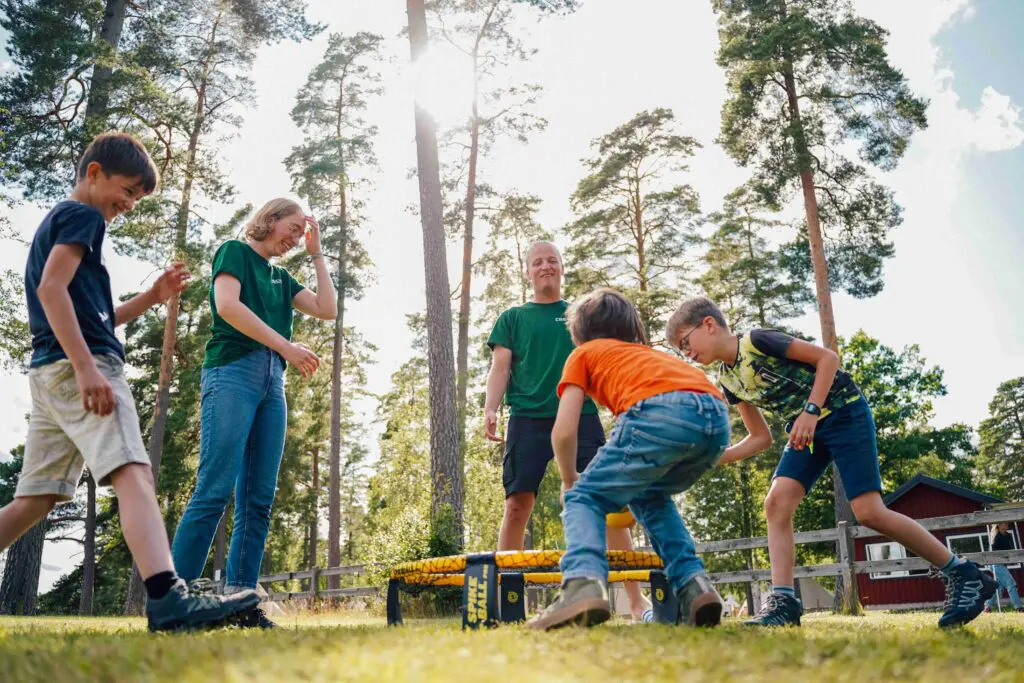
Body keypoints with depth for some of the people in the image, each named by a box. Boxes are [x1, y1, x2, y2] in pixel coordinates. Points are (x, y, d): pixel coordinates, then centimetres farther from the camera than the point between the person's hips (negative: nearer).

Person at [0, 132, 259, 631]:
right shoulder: (80, 215, 1)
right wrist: (86, 367, -25)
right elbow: (51, 289, -16)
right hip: (78, 366, -10)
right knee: (134, 474, -25)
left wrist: (153, 296, 19)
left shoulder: (55, 222, 30)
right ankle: (168, 599, -41)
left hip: (50, 375, 10)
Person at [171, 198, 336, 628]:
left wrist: (316, 255, 20)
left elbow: (327, 310, 18)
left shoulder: (279, 276, 26)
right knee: (215, 490, -14)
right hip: (233, 370, -7)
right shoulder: (234, 251, 7)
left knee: (258, 500, -1)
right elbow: (227, 305, -10)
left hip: (272, 383, 7)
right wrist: (287, 346, -13)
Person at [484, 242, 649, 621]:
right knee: (517, 504, -8)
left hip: (581, 415, 1)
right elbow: (500, 368, 8)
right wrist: (490, 409, -8)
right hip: (528, 418, 0)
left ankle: (637, 601, -1)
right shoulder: (512, 318, 16)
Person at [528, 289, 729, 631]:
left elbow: (564, 431, 13)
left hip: (662, 414, -6)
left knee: (585, 497, 11)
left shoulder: (583, 354, 26)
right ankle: (694, 585, 16)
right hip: (718, 417, 6)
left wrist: (569, 482, 32)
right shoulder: (652, 353, 42)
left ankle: (584, 583, -16)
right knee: (649, 497, 30)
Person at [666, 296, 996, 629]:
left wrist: (811, 411, -24)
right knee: (777, 501, -12)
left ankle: (961, 573, 3)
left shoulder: (757, 340, -18)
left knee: (868, 511, -14)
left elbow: (827, 357, -16)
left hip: (843, 412, -7)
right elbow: (760, 438, 10)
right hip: (805, 427, 7)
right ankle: (783, 601, -12)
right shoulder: (728, 380, 5)